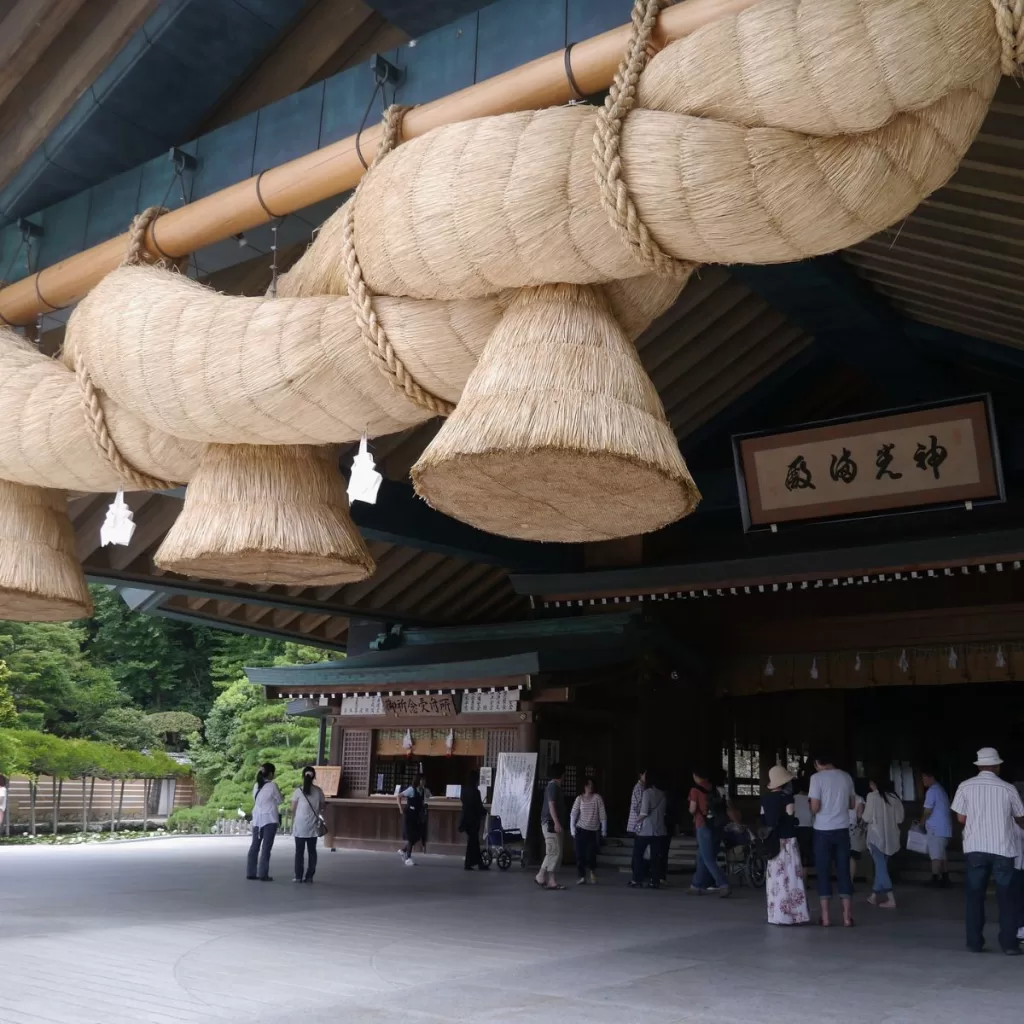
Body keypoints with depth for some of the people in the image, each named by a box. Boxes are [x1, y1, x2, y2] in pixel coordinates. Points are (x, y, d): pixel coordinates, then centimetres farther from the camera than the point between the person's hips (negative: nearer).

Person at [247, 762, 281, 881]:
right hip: (269, 819, -6)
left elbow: (255, 800, 14)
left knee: (255, 845, 10)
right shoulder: (272, 785, -10)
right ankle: (263, 874, -4)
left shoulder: (256, 786, 8)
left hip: (257, 819, 6)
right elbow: (279, 801, -1)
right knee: (266, 847, -2)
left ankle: (251, 873, 11)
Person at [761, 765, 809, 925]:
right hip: (787, 840, -6)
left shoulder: (765, 798, 6)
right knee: (790, 876, -3)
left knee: (775, 876, 10)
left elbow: (762, 820, 9)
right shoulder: (787, 797, -13)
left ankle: (775, 915, 13)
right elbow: (790, 819, -15)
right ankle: (791, 915, -4)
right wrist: (798, 822, 6)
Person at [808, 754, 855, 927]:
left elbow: (815, 807, -13)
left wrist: (811, 810, 8)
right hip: (842, 829, 3)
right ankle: (847, 916, 6)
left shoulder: (817, 777, -9)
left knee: (824, 872, 4)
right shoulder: (846, 777, 5)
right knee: (844, 871, 7)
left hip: (823, 830, -3)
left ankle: (826, 916, 5)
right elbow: (852, 804, 14)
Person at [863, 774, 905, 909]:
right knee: (881, 866, 16)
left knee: (881, 867, -2)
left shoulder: (872, 796, -10)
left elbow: (867, 819, -9)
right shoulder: (894, 797, 2)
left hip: (877, 836, -5)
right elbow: (899, 819, 4)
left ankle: (891, 900, -10)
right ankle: (874, 895, 26)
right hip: (890, 837, 5)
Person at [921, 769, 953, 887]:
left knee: (935, 856, -7)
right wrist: (925, 822, 20)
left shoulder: (931, 791, -13)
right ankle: (945, 880, 14)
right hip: (944, 828, 10)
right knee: (942, 855, 13)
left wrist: (922, 823, 1)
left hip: (936, 828, -10)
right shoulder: (940, 789, 18)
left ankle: (935, 880, -8)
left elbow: (928, 811, -15)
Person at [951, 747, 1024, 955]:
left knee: (975, 895, 10)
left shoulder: (965, 787, -2)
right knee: (1006, 897, 9)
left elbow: (961, 818, 1)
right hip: (1002, 848, -1)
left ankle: (975, 942, 11)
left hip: (975, 848, 1)